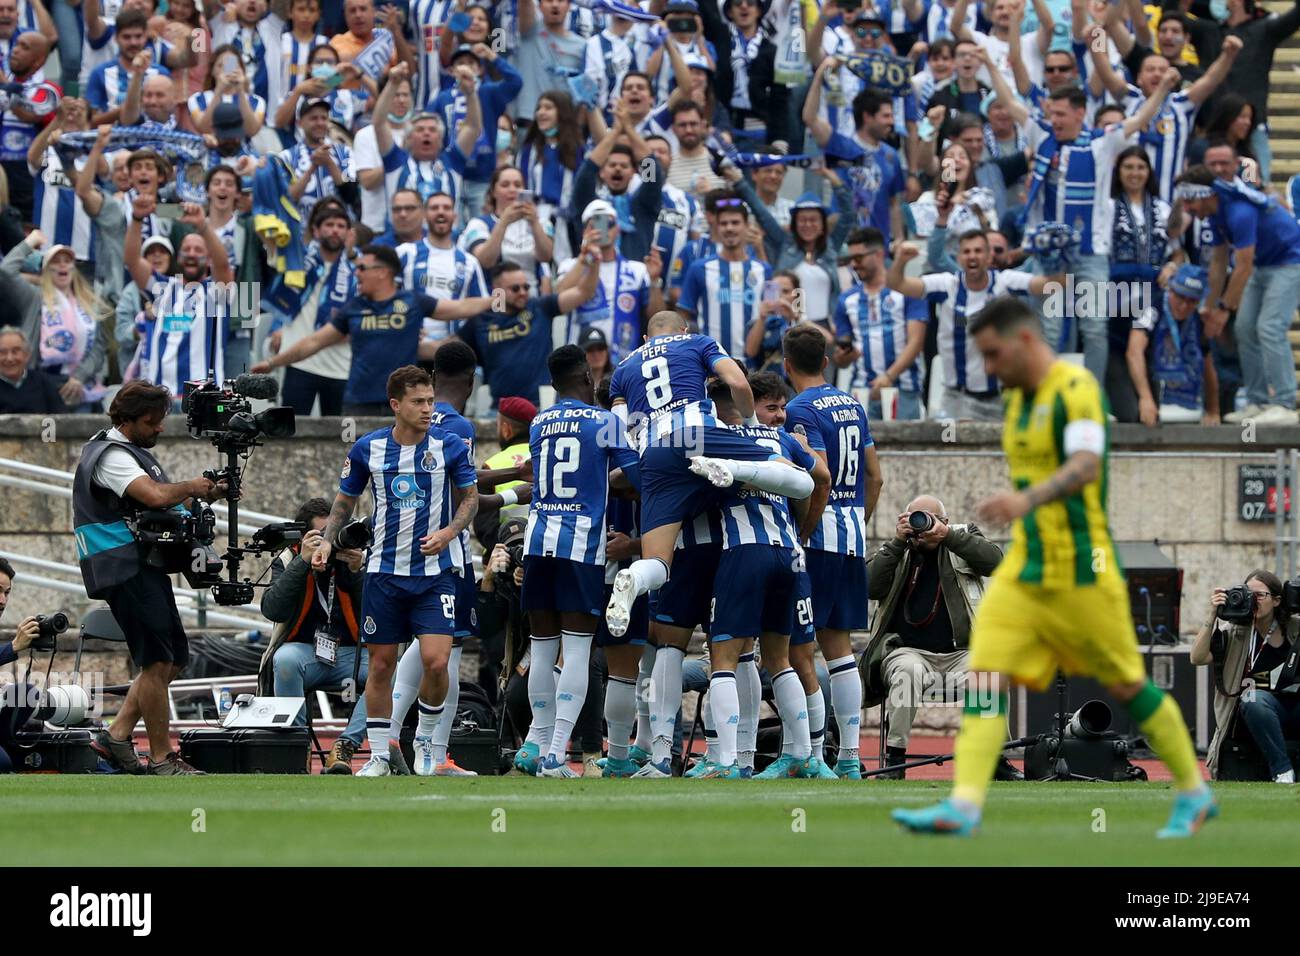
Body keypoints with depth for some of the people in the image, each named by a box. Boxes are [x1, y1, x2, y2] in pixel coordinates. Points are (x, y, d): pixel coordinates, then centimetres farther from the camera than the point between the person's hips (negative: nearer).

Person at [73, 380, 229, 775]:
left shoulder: (134, 450, 20)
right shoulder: (110, 455, -13)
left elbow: (168, 500, 25)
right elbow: (156, 496, -28)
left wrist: (207, 494, 8)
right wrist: (190, 487, -10)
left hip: (147, 564, 11)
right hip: (126, 569, -11)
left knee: (174, 659, 11)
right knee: (157, 661, -10)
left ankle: (116, 735, 12)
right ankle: (161, 759, -7)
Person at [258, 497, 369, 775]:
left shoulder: (360, 559, 3)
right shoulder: (288, 561, 2)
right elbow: (272, 610, -16)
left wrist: (356, 572, -20)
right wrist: (303, 562, -20)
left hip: (351, 654, 1)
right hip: (305, 652, -1)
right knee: (286, 659, -36)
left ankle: (345, 746, -27)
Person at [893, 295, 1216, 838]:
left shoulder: (1076, 388, -15)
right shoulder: (1019, 398, 12)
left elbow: (1086, 467, -32)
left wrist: (1025, 500, -47)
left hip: (1081, 571, -7)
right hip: (1023, 570, 7)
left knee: (1126, 687, 5)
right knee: (984, 679, -9)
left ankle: (1194, 794, 22)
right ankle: (964, 807, -16)